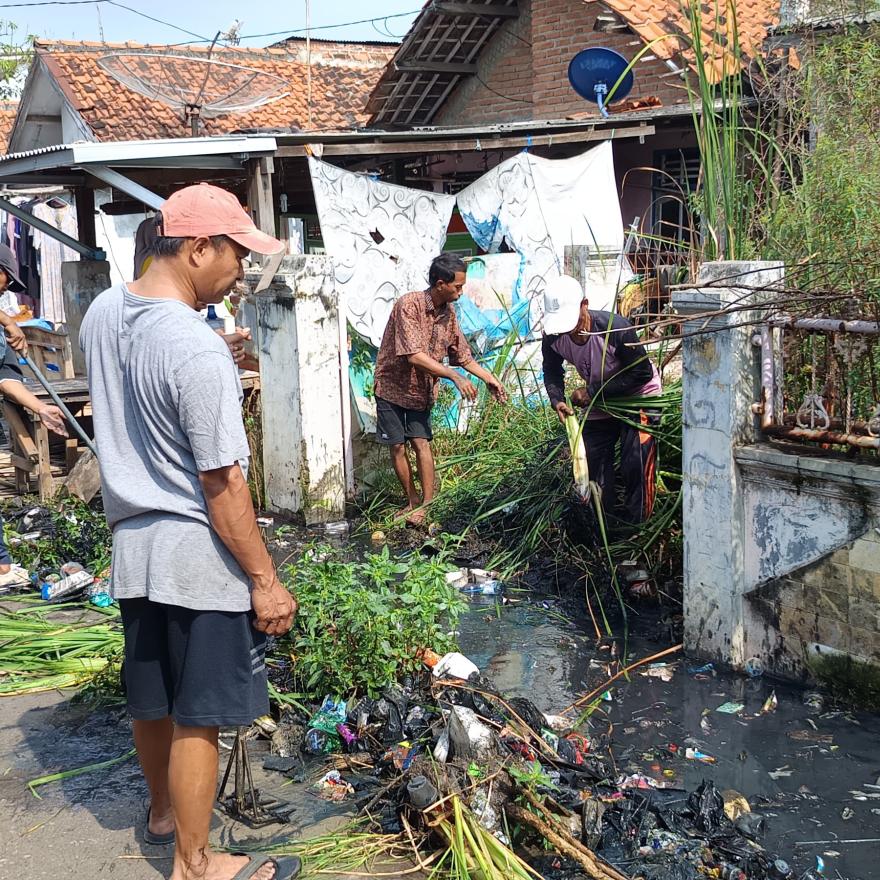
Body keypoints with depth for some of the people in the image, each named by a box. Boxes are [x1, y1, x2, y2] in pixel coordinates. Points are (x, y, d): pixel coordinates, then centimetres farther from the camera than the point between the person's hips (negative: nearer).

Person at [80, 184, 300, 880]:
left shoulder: (101, 314, 2)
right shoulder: (198, 350, -24)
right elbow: (223, 487, -22)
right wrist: (265, 579, -14)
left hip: (131, 542, 8)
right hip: (198, 556, -8)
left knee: (152, 697, 24)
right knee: (197, 715, 7)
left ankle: (164, 810, 47)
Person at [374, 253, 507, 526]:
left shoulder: (449, 313, -3)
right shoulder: (408, 304, -23)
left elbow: (462, 355, 9)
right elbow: (414, 356, -30)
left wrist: (490, 379, 1)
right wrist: (455, 376, -31)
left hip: (421, 390, 4)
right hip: (393, 386, -4)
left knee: (421, 442, -7)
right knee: (397, 446, 3)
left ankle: (427, 505, -5)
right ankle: (413, 501, 18)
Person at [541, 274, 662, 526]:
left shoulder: (615, 328, -35)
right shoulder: (553, 337, -20)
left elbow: (642, 373, -28)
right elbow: (552, 371, -1)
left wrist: (592, 392, -28)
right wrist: (556, 400, -23)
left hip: (638, 395, -5)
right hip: (599, 401, 6)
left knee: (636, 463, -14)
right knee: (592, 460, 9)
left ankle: (635, 525, -1)